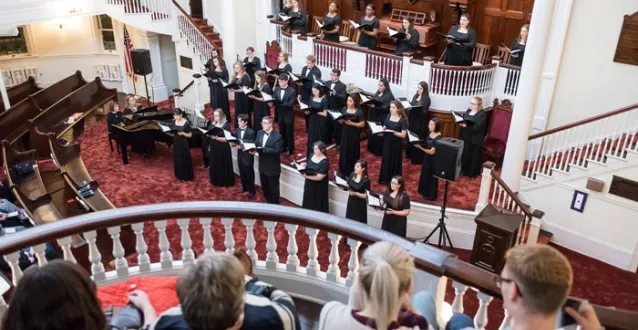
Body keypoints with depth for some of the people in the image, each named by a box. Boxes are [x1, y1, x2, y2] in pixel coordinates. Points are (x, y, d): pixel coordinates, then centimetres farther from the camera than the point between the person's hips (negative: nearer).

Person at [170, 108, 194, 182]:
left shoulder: (186, 123, -15)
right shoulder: (174, 122, 1)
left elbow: (190, 135, -10)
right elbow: (172, 133, 8)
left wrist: (183, 133, -26)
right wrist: (170, 133, -14)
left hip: (183, 144, -5)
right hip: (176, 143, 6)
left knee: (184, 160, 4)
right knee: (177, 160, 13)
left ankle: (186, 176, 17)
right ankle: (179, 175, 27)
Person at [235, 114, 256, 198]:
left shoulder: (251, 132, -18)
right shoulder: (237, 130, 3)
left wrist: (241, 146, -28)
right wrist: (235, 144, -15)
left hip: (248, 155, -6)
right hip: (240, 154, 6)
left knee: (249, 173, 7)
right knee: (242, 173, 18)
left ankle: (251, 190, 22)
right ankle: (245, 187, 37)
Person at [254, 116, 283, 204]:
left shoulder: (277, 136, -17)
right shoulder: (259, 133, 3)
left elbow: (277, 150, -23)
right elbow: (256, 144, 8)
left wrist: (263, 149, -31)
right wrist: (253, 150, -16)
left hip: (273, 168, -6)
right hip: (262, 166, 6)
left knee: (273, 188, 9)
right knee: (264, 187, 20)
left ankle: (275, 204, 25)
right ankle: (268, 202, 39)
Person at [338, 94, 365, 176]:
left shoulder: (359, 112, -11)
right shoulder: (344, 109, 3)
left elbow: (362, 124, -12)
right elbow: (340, 121, 11)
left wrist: (351, 123, -21)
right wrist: (341, 120, -14)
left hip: (354, 135, -4)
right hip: (344, 134, 4)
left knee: (352, 153, 3)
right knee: (343, 152, 9)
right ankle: (343, 171, 23)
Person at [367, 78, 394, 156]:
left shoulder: (389, 95, -11)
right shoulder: (377, 93, 12)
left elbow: (386, 107, -19)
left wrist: (375, 106, -28)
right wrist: (370, 103, -4)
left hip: (382, 119, -7)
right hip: (374, 116, 7)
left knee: (379, 134, -1)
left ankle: (378, 151, 10)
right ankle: (372, 148, 25)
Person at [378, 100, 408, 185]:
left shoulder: (403, 120, -12)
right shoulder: (388, 116, 3)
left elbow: (403, 135, -15)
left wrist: (393, 132, -26)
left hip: (396, 144, -4)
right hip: (387, 142, 4)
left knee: (395, 162, 6)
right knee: (386, 160, 13)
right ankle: (385, 179, 28)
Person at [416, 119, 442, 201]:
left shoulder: (438, 138, -26)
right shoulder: (430, 133, -1)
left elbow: (432, 152, -24)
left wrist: (420, 147, -28)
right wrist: (420, 143, -7)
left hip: (433, 160, -8)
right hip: (427, 157, 8)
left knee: (432, 177, 9)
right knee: (425, 174, 22)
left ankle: (431, 195, 27)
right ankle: (424, 191, 43)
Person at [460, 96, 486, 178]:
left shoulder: (482, 114, -17)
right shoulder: (468, 110, 6)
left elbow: (477, 127, -25)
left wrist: (466, 126, -34)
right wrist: (461, 121, -8)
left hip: (475, 140, -7)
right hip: (465, 137, 7)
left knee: (473, 157, 6)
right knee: (464, 155, 16)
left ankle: (472, 173, 20)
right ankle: (463, 170, 31)